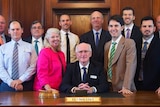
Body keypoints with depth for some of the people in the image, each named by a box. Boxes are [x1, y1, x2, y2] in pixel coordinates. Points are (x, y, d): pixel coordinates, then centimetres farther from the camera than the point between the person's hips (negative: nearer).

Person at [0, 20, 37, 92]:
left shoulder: (30, 47, 5)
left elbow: (32, 67, -3)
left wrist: (20, 80, -13)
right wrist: (10, 82, -13)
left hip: (26, 85, -1)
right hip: (7, 85, 1)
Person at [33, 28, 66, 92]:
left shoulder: (61, 54, 12)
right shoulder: (44, 52, -9)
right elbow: (42, 73, -17)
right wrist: (48, 88, -28)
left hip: (57, 89, 6)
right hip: (45, 89, -6)